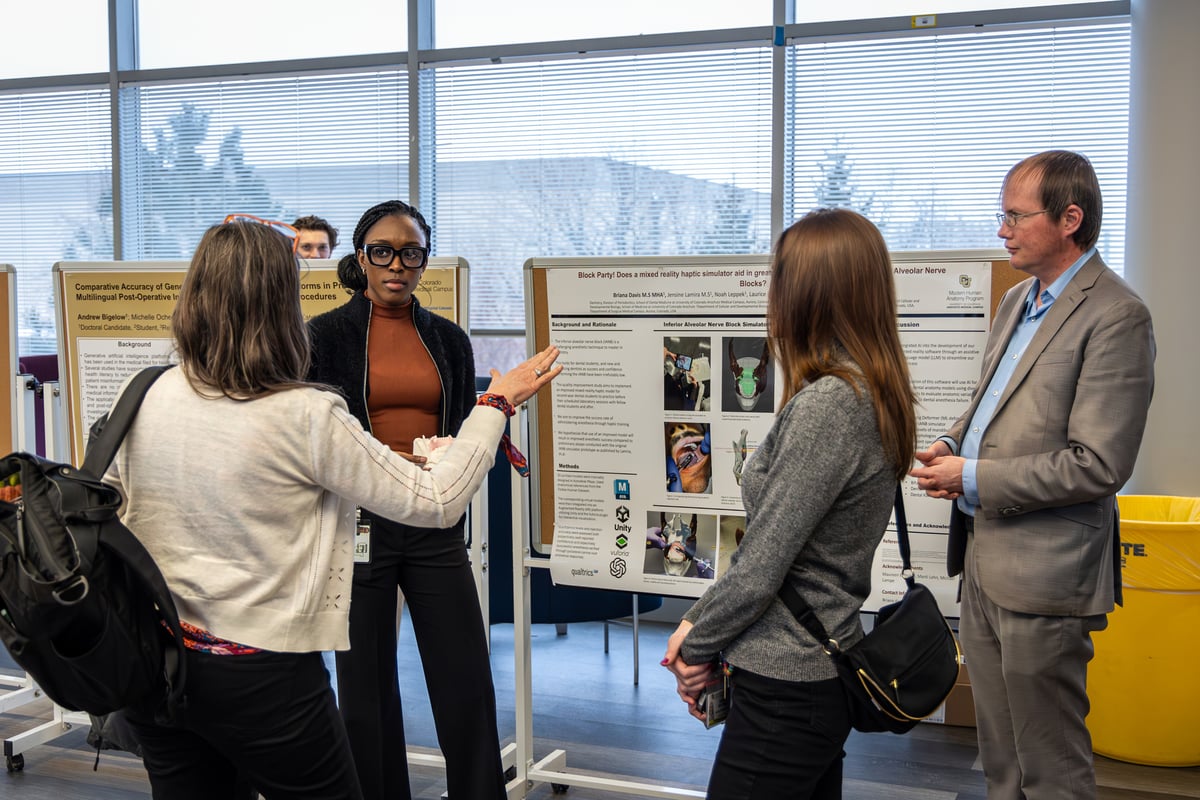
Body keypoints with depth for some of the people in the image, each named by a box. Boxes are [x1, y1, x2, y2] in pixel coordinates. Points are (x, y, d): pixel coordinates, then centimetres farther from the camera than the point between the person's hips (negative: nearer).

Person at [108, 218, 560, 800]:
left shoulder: (141, 398, -4)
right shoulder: (306, 418, -20)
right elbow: (436, 502, -14)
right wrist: (496, 404, -4)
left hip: (153, 660, 6)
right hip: (262, 676, -5)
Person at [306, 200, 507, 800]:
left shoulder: (449, 340, 11)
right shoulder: (327, 334, 1)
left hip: (435, 525, 2)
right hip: (359, 520, -2)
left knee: (468, 683, 2)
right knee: (366, 686, 7)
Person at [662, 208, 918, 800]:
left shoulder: (828, 405, -23)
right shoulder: (868, 394, 8)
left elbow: (763, 559, -21)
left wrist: (697, 644, -6)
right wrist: (700, 626, 7)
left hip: (787, 689, -9)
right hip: (819, 669, 9)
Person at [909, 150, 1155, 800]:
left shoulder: (1115, 317, -16)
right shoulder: (1017, 300, 13)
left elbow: (1098, 465, -20)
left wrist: (974, 478, -16)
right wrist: (953, 444, 5)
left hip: (1042, 573, -9)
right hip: (984, 559, 9)